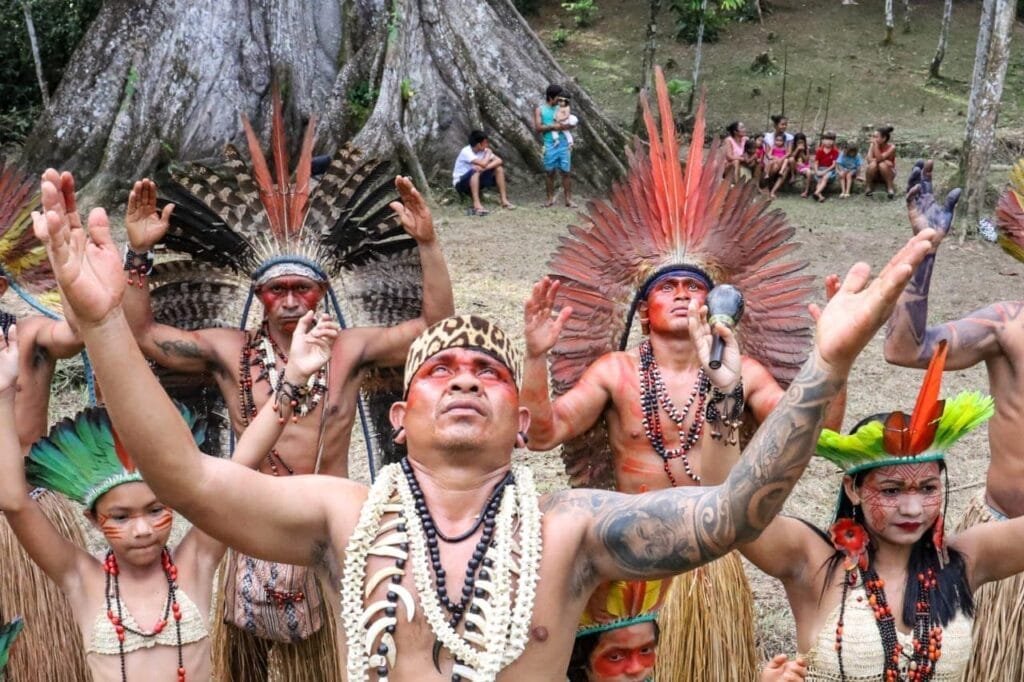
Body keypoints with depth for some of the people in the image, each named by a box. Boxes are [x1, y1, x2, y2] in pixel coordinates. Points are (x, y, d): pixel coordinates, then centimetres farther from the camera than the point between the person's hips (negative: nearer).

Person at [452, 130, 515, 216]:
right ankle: (477, 205, -44)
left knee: (499, 168, -7)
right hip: (461, 183, -7)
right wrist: (488, 153, -15)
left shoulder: (484, 150, -3)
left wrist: (484, 168, -30)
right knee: (476, 171, -37)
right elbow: (483, 164, -34)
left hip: (476, 181, 7)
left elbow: (499, 160, -14)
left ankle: (504, 200, -10)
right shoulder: (466, 151, -23)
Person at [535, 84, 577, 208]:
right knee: (550, 173, 4)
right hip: (550, 145, -2)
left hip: (563, 143, 2)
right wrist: (553, 126, -14)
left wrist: (563, 125, -12)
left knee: (566, 172, 1)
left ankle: (568, 199, 3)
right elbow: (538, 128, -6)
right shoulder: (539, 110, 3)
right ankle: (550, 199, 13)